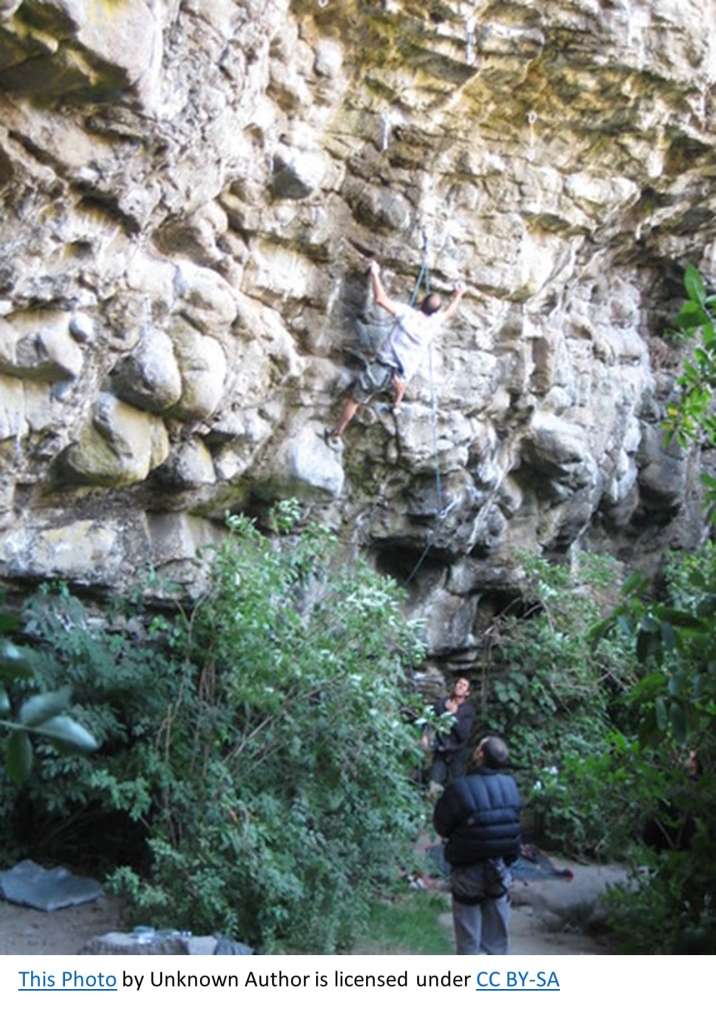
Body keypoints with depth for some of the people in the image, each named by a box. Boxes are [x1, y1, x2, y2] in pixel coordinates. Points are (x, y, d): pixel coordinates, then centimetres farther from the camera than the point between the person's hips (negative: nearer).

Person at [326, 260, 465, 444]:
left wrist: (375, 274, 1)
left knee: (354, 400, 14)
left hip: (381, 370, -3)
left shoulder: (407, 313, -9)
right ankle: (397, 404, 52)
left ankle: (336, 434, 20)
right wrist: (458, 295, 42)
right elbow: (449, 313, 24)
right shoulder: (434, 323, 2)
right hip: (401, 378, 3)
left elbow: (380, 299, -11)